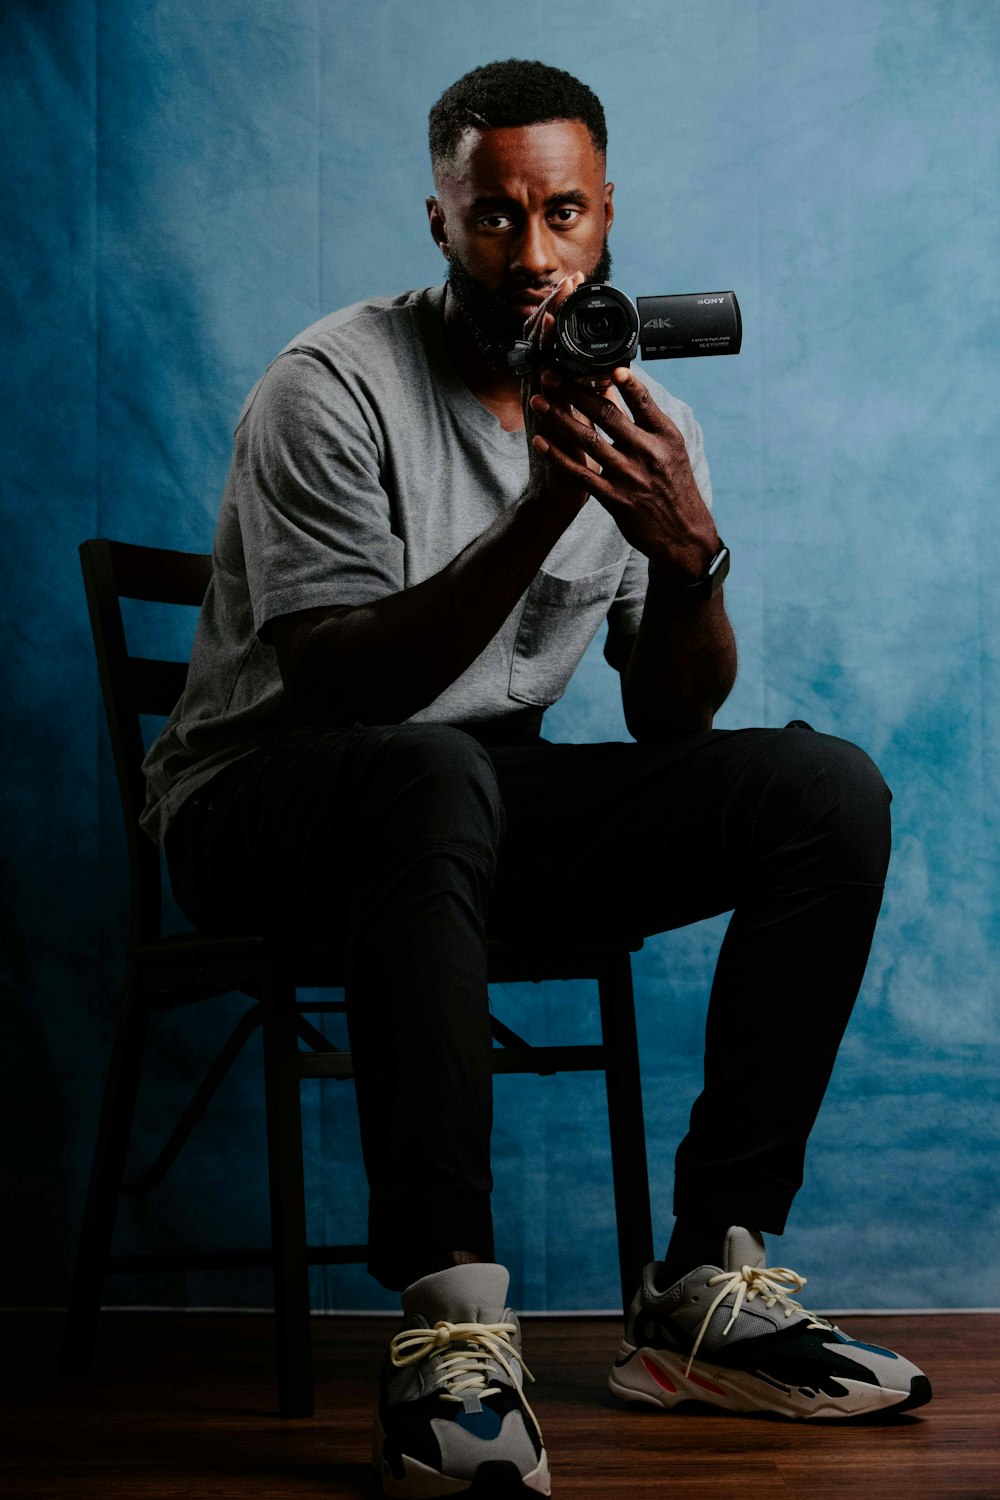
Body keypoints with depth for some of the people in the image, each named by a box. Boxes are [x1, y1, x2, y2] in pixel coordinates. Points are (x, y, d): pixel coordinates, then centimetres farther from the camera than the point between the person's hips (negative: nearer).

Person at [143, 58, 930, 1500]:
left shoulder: (637, 409, 4)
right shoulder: (334, 386, -14)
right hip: (270, 800, -6)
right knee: (434, 774, -41)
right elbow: (338, 686, -22)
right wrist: (537, 517, -31)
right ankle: (450, 1321, -38)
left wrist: (685, 547, -19)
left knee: (829, 788, -13)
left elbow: (671, 718, 1)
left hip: (494, 795, 6)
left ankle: (708, 1285, -14)